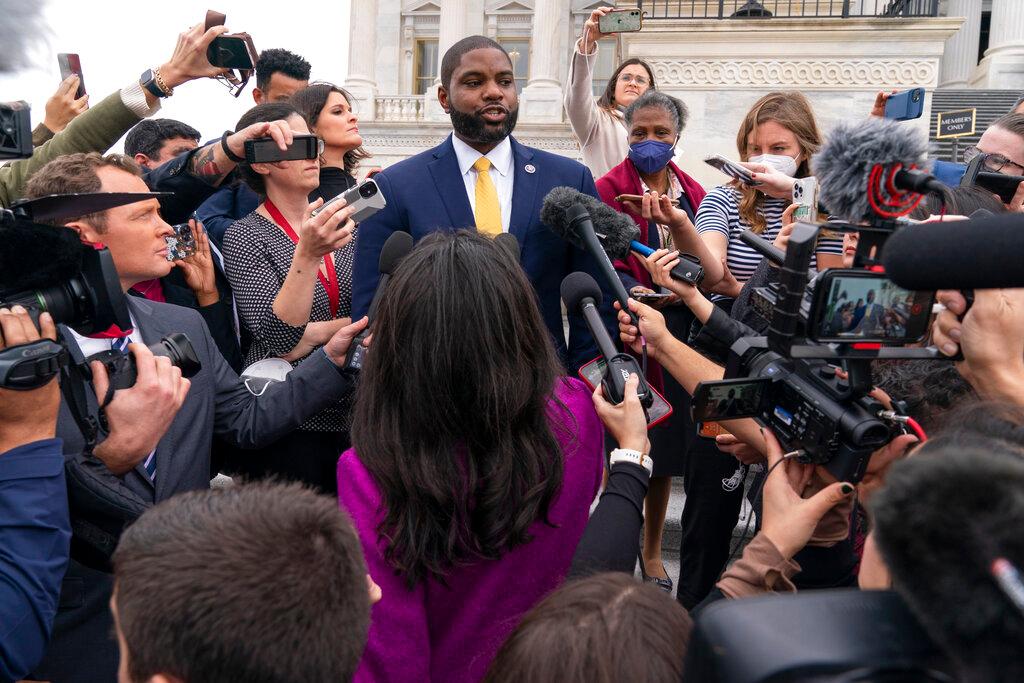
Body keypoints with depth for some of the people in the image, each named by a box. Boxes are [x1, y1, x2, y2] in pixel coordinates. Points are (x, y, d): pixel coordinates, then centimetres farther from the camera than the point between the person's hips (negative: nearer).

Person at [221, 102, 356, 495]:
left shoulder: (340, 222, 7)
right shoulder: (245, 236, -6)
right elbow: (277, 336, -18)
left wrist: (313, 333, -13)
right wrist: (307, 254, -28)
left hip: (350, 413, 4)